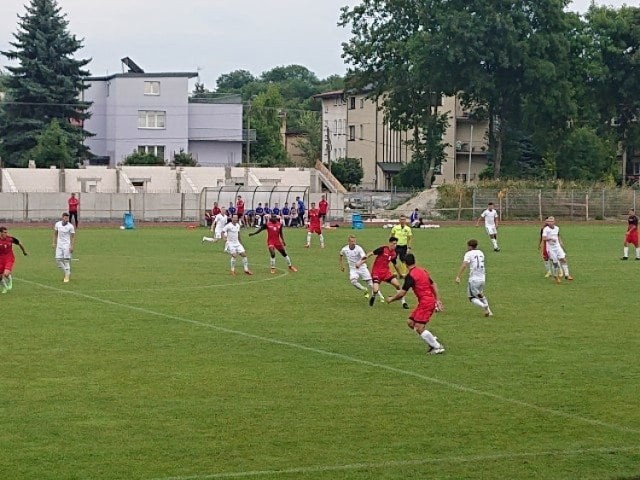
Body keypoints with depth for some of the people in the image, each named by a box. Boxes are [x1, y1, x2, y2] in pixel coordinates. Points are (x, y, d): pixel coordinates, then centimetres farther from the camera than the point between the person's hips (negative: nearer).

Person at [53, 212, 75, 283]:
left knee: (66, 261, -6)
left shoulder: (70, 226, -11)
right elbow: (55, 234, 14)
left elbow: (73, 237, -8)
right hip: (59, 244, 4)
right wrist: (54, 243, 10)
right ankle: (67, 273, 19)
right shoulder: (57, 224, 0)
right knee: (58, 260, 0)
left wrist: (72, 246, -14)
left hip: (67, 245, -4)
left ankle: (67, 277, 5)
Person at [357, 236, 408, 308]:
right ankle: (373, 298, 19)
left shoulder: (394, 254, 3)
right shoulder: (383, 249, -16)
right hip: (376, 271, -5)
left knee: (397, 284, -12)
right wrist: (361, 262, -17)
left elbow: (394, 265, 20)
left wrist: (399, 274, 31)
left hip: (386, 271, 5)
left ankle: (403, 302, 0)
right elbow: (371, 253, -13)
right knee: (375, 291, -19)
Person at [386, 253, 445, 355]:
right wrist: (438, 300, 20)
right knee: (410, 322, 12)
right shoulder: (422, 271, 12)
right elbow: (433, 285, 17)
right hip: (431, 300, 9)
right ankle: (433, 340, 12)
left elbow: (402, 293, -13)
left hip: (425, 302, -9)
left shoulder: (410, 276, -14)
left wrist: (391, 299, 4)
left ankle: (438, 347, -6)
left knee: (419, 327, -9)